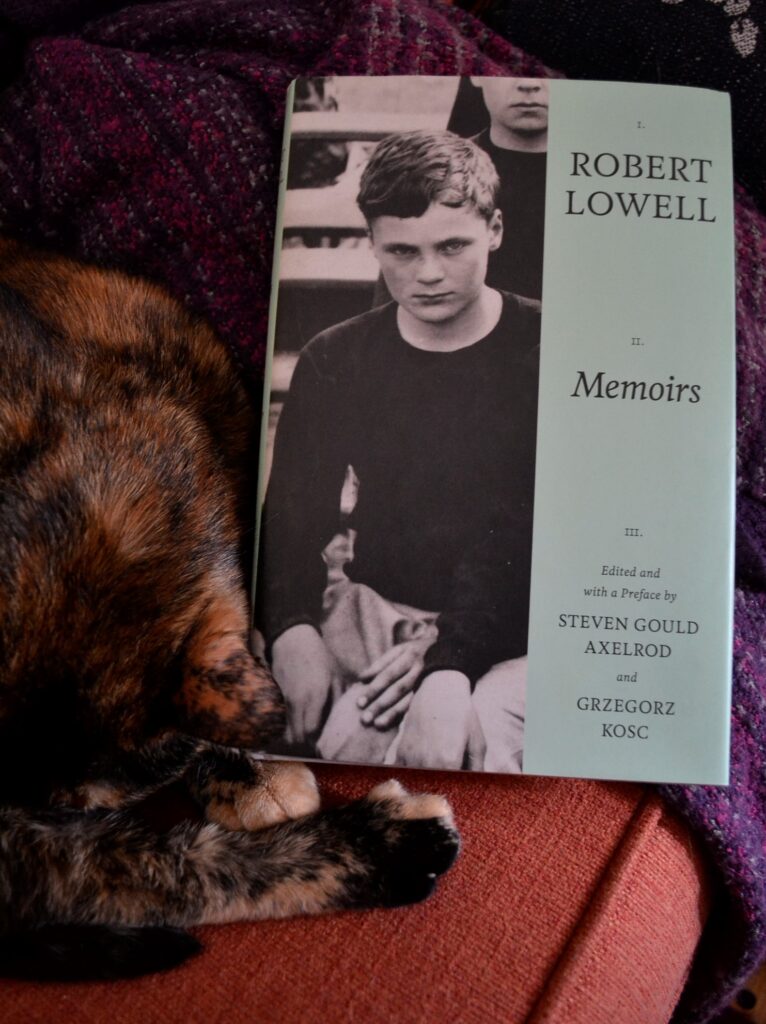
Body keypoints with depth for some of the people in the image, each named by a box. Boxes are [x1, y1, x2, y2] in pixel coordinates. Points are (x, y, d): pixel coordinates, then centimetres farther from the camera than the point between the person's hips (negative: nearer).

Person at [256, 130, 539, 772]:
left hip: (513, 638, -2)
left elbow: (528, 533, -13)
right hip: (377, 621, 3)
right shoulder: (334, 362, 5)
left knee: (478, 743, -30)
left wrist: (449, 667, -25)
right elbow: (292, 515, 2)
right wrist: (291, 629, -18)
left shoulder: (550, 352, -4)